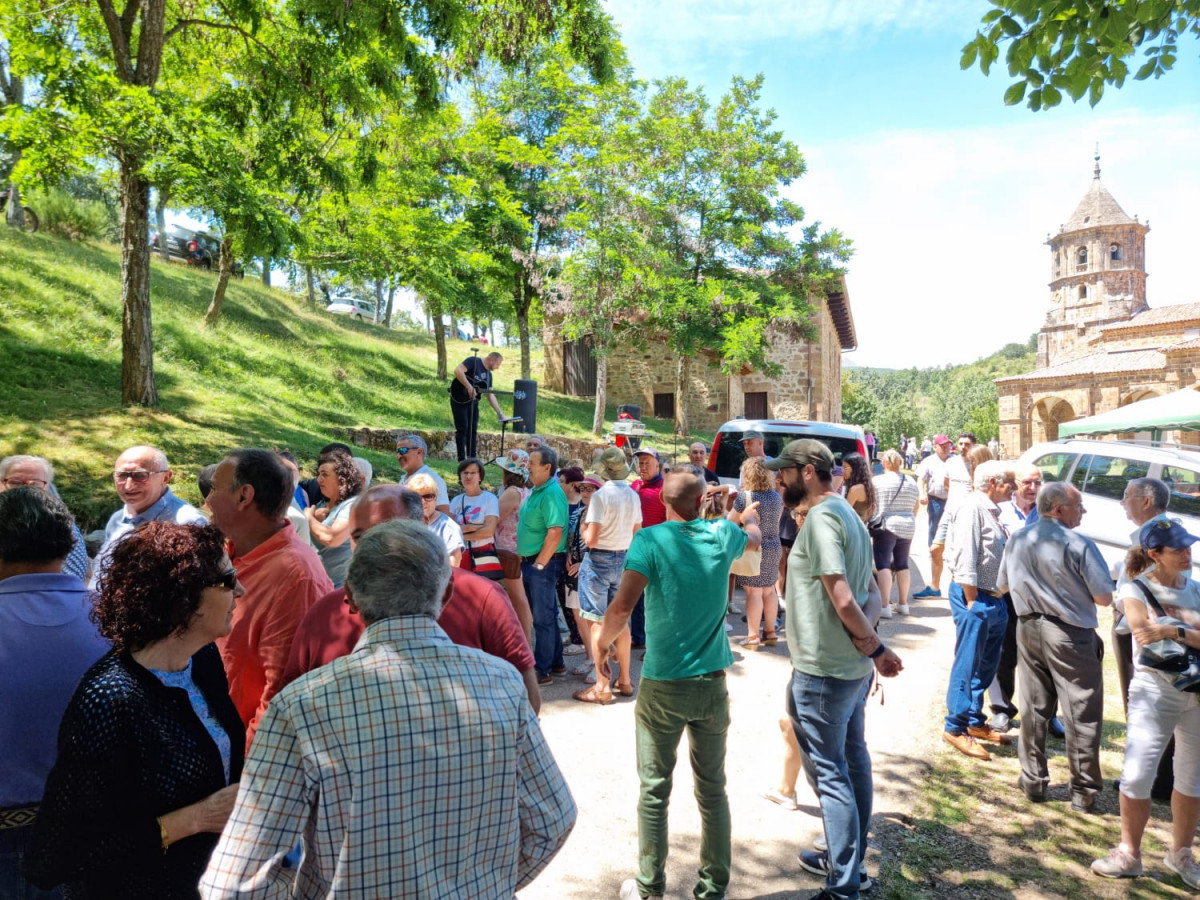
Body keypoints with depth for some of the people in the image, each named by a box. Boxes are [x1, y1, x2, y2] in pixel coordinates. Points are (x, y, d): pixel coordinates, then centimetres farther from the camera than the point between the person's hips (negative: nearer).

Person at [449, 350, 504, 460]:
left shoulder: (488, 374, 12)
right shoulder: (473, 361, -12)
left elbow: (490, 395, 13)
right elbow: (457, 370, -27)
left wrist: (500, 412, 7)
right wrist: (469, 387, -28)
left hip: (473, 401, 8)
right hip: (459, 399, -8)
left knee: (472, 430, 7)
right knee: (462, 428, -9)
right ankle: (461, 460, -6)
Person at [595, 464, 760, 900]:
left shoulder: (650, 539, -13)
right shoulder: (722, 535, -1)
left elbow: (622, 607, -22)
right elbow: (753, 534, 23)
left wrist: (601, 643, -3)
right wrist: (744, 515, 45)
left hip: (663, 687, -3)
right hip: (713, 683, 3)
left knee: (655, 791, 11)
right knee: (713, 790, 15)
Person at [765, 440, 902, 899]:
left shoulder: (821, 517, -19)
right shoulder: (848, 513, 11)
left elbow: (842, 599, -25)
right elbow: (871, 593, 11)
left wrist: (875, 646, -11)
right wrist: (868, 635, -5)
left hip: (823, 670, -10)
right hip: (853, 666, 10)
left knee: (831, 774, 1)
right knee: (853, 760, 20)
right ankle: (848, 858, 36)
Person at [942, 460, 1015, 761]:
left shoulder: (991, 510, 15)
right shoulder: (971, 507, -15)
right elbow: (965, 557, -20)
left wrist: (997, 600, 12)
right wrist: (972, 601, -20)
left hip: (994, 600, 10)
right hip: (975, 598, -10)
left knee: (987, 665, 16)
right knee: (967, 665, -3)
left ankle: (975, 721, 29)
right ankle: (956, 728, 7)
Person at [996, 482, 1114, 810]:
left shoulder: (1016, 539, 3)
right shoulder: (1079, 545, -16)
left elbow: (1002, 586, 12)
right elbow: (1104, 598, -12)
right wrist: (1074, 586, 6)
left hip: (1028, 629, 6)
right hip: (1071, 635, -5)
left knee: (1033, 709, 14)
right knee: (1082, 715, 7)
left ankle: (1033, 781, 23)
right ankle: (1083, 791, 15)